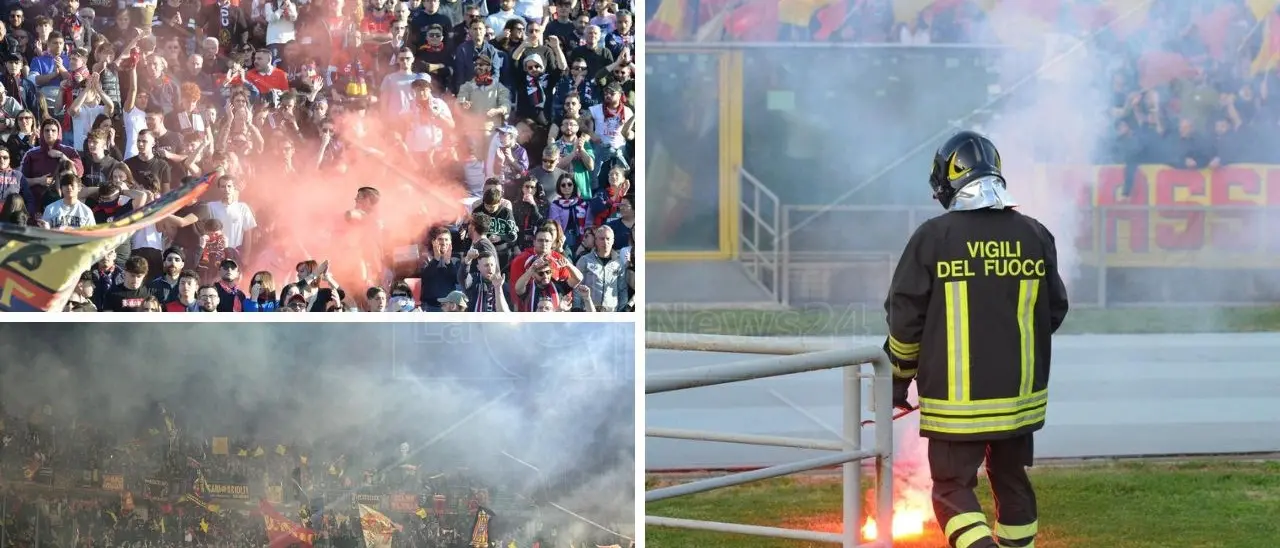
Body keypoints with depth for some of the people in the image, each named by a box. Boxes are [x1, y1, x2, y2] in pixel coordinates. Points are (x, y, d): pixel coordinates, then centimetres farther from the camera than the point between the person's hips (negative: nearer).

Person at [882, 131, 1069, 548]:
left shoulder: (933, 237, -11)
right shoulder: (1035, 236, 0)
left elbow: (905, 318, -7)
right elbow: (1054, 312, 10)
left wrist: (899, 381, 9)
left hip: (955, 400, -4)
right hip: (1019, 396, 4)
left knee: (953, 488, 3)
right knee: (1011, 481, 19)